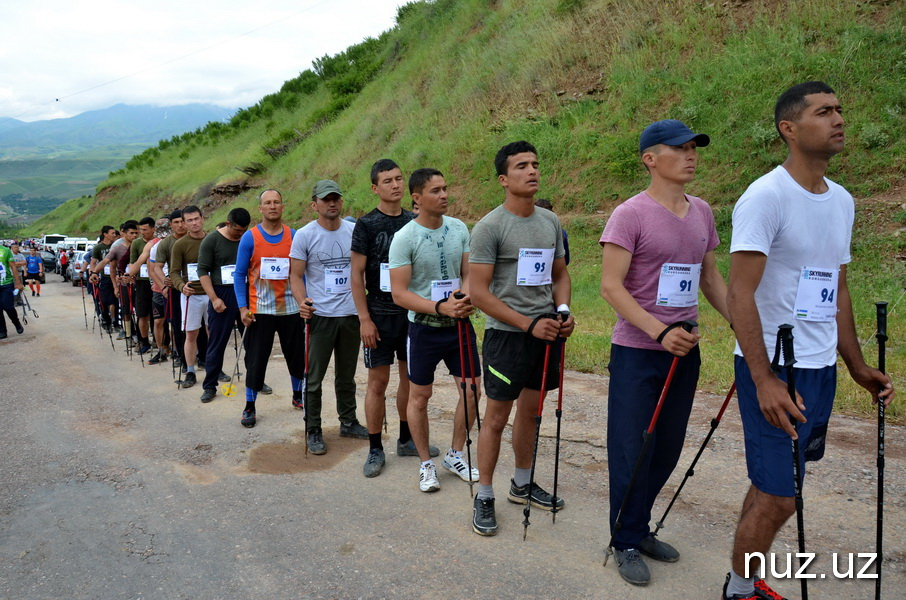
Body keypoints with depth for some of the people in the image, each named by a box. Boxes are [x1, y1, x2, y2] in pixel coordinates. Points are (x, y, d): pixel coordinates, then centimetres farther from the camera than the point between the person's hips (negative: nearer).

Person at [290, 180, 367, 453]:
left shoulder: (355, 231, 4)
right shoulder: (304, 235, -5)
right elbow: (296, 275, -4)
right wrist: (302, 301, -22)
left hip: (351, 314, 3)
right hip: (320, 315, -3)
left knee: (347, 376, 17)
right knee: (314, 377, 3)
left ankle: (348, 422, 30)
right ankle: (313, 431, 15)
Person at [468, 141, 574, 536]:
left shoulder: (551, 222, 9)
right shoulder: (489, 227, -11)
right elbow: (478, 292, -14)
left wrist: (563, 311, -3)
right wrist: (529, 324, -18)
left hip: (547, 331, 6)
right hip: (507, 335, -6)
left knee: (530, 411, 17)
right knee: (497, 417, 1)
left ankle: (522, 485, 34)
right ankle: (484, 498, 16)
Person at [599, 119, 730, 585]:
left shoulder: (702, 212, 9)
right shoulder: (631, 214, -12)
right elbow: (611, 286, -16)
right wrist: (660, 331, -25)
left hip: (684, 350, 7)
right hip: (637, 352, -6)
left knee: (667, 450, 14)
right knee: (632, 450, 2)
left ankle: (639, 528, 32)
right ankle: (627, 543, 19)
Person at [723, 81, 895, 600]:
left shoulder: (842, 200, 11)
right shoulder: (766, 196, -14)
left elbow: (837, 291, 18)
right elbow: (740, 294, -19)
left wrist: (857, 365, 15)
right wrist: (763, 380, -25)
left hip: (822, 367, 8)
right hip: (773, 368, -8)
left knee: (772, 486, 16)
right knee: (778, 497, -2)